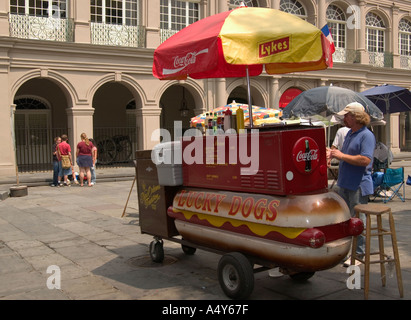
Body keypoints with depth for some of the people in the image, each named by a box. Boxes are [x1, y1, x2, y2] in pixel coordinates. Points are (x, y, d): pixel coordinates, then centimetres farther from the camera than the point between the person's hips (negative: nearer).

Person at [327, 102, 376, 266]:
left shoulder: (367, 135, -15)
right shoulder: (350, 133, 13)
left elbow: (365, 160, -27)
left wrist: (341, 155, -21)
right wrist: (333, 154, 5)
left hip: (358, 186, -9)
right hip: (344, 184, 9)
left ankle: (359, 254, 9)